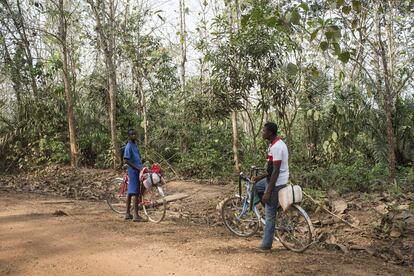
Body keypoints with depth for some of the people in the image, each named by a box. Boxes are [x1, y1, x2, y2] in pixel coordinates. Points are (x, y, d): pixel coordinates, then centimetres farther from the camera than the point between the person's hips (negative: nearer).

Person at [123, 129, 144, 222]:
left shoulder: (135, 145, 15)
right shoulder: (129, 146, -12)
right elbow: (126, 160, -18)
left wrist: (141, 167, 17)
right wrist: (137, 168, -20)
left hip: (137, 171, 9)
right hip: (133, 171, -9)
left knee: (130, 192, 12)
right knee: (135, 193, -8)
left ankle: (128, 214, 18)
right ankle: (136, 215, -5)